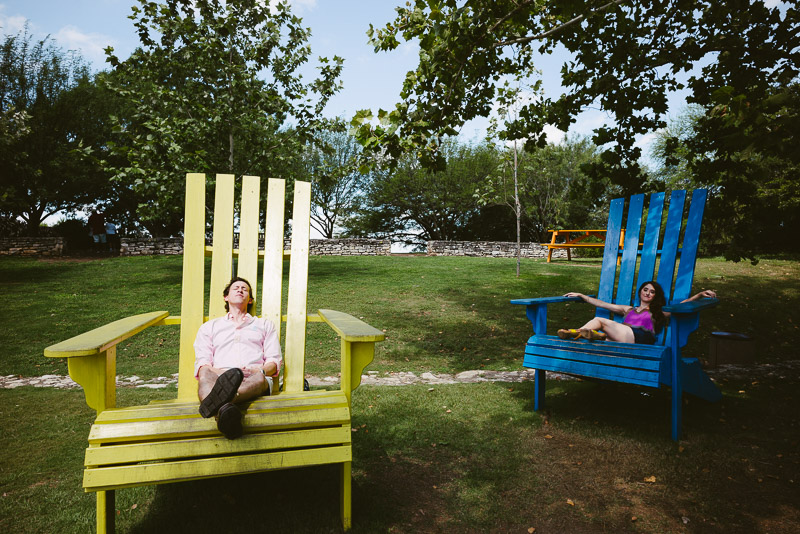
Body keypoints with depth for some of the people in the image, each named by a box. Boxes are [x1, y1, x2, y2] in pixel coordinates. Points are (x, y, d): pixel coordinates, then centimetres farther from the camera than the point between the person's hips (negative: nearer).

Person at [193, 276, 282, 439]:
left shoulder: (265, 325, 30)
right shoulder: (209, 327, 31)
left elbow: (275, 360, 17)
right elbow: (202, 363, 14)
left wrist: (260, 370, -8)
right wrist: (216, 372, -10)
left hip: (254, 380, 0)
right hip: (219, 379, 0)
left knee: (259, 378, -37)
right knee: (206, 374, -36)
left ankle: (214, 404, -66)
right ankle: (223, 410, -68)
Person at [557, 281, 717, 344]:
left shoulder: (658, 312, 30)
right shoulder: (628, 310, 38)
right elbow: (602, 304, 35)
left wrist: (700, 295, 3)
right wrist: (581, 295, 32)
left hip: (640, 337, -4)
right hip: (623, 339, 4)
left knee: (600, 321, -22)